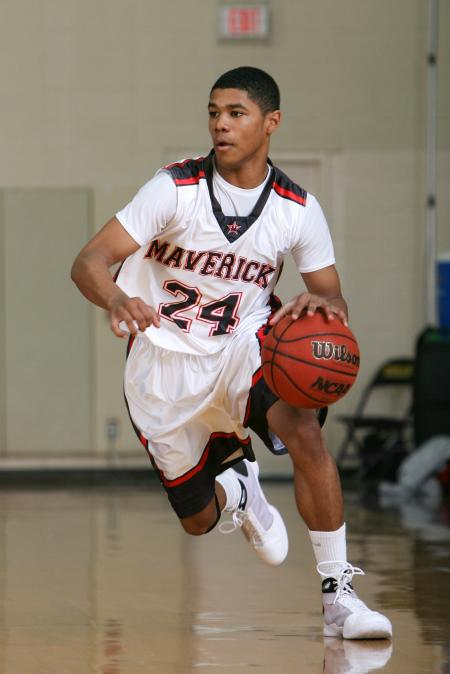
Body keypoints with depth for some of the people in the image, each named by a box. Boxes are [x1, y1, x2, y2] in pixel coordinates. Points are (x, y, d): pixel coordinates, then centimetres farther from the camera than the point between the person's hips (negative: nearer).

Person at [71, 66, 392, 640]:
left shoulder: (298, 210, -8)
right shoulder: (176, 188, -16)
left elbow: (333, 299, 0)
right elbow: (89, 261, -22)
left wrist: (321, 303, -27)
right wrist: (117, 300, -46)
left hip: (244, 348, 1)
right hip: (164, 367, 0)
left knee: (304, 433, -31)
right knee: (198, 520, 7)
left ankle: (338, 597, -23)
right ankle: (236, 483, 47)